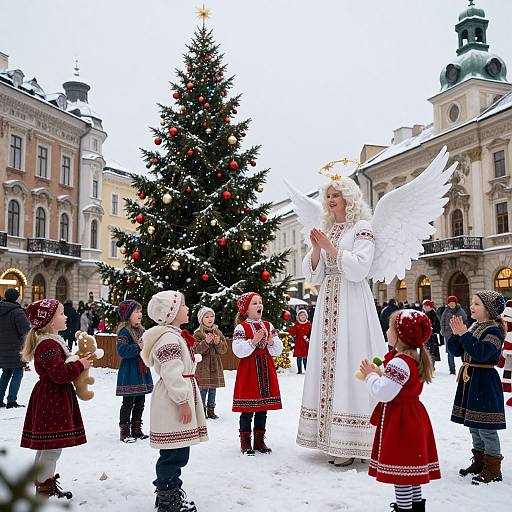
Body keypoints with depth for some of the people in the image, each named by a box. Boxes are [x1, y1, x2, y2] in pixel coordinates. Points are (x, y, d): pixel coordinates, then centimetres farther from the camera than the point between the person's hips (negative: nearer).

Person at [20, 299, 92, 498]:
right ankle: (44, 490, 6)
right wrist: (80, 365, -17)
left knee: (45, 448, 20)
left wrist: (78, 360, 6)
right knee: (52, 448, -3)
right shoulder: (49, 345, -21)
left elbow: (61, 367, 21)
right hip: (52, 401, -11)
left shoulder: (52, 341, 14)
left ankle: (45, 484, 32)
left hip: (50, 401, 11)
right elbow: (60, 374, -28)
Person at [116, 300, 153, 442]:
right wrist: (138, 347, -27)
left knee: (140, 402, 13)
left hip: (142, 372, 8)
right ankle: (124, 432, 8)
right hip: (130, 373, -8)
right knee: (128, 403, -2)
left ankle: (136, 430, 24)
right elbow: (122, 350, -22)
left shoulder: (141, 330, 13)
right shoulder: (124, 331, -12)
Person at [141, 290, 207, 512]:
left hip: (176, 399, 11)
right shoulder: (169, 337, -17)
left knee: (177, 452, 18)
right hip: (174, 403, -11)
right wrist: (182, 401, -21)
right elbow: (172, 373, -23)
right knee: (174, 453, -4)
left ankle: (170, 490, 30)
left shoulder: (173, 335, 17)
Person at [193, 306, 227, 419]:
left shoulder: (218, 332, 8)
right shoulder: (198, 333, -4)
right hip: (202, 365, -4)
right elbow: (195, 350, -14)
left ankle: (211, 410, 19)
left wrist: (218, 343, -15)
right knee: (203, 388, -3)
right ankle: (202, 410, 10)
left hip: (215, 365, 4)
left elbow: (224, 349, 5)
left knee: (213, 389, 9)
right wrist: (206, 342, -26)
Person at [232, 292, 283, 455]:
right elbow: (238, 351, -16)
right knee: (247, 409, 1)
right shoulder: (241, 328, -6)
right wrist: (253, 341, -24)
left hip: (266, 371, 5)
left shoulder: (268, 326, 8)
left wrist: (271, 341, -14)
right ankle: (245, 442, 12)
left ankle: (259, 440, 23)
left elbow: (278, 351, 6)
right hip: (248, 372, -5)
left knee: (263, 408, 11)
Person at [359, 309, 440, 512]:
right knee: (411, 468, 20)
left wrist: (370, 376, -11)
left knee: (400, 467, 0)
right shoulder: (416, 358, 8)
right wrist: (377, 375, 9)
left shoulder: (399, 363, -24)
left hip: (399, 421, -10)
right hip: (414, 417, 10)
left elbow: (382, 393, -26)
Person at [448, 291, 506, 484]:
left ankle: (493, 469, 8)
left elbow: (481, 353, -28)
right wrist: (456, 334, -6)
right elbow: (457, 351, 9)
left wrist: (464, 334, -27)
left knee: (485, 427, -3)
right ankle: (479, 462, 29)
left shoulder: (494, 330, -14)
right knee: (473, 425, 16)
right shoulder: (474, 327, 11)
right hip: (469, 380, 9)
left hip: (485, 382, -9)